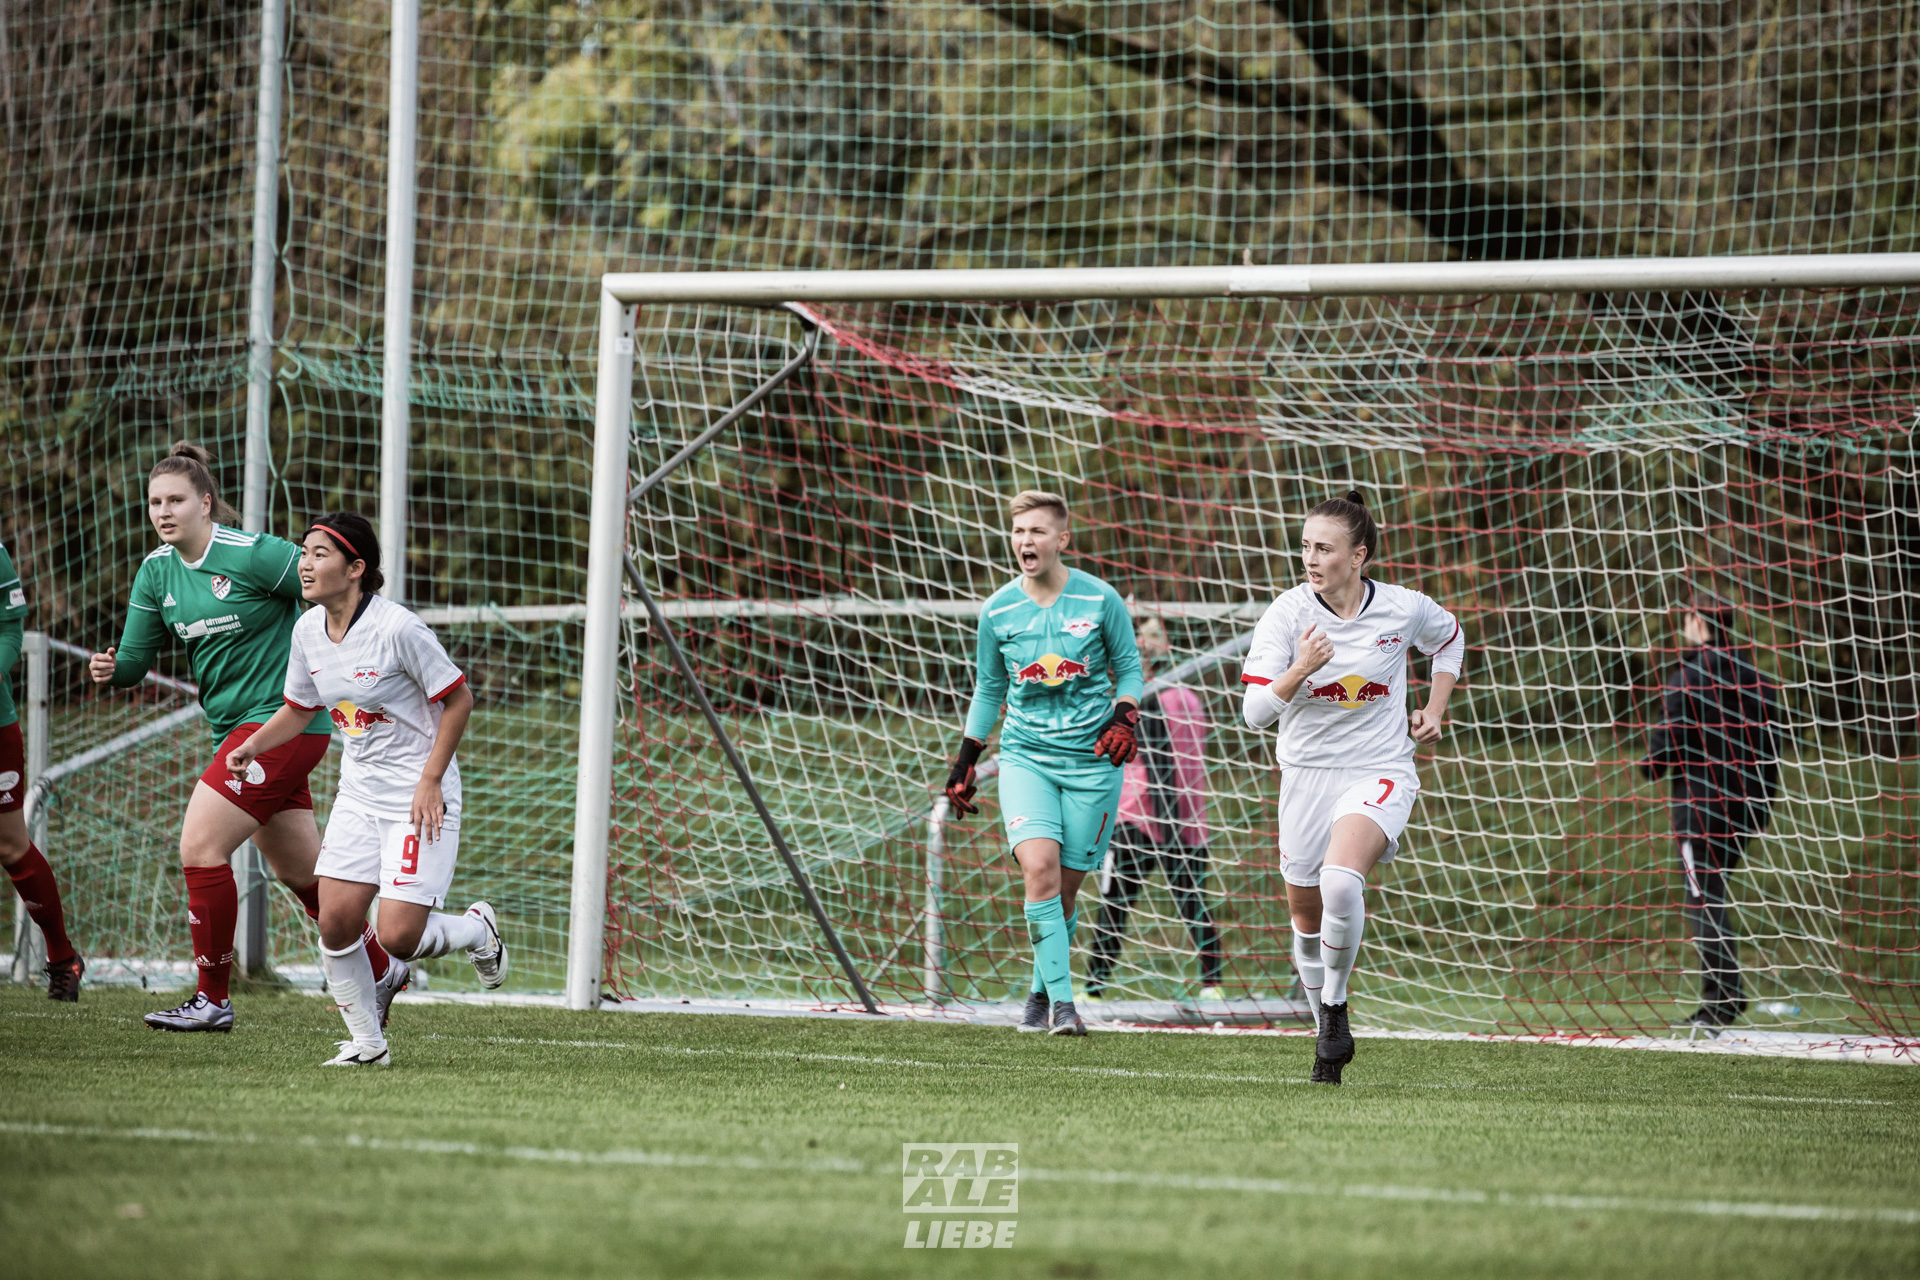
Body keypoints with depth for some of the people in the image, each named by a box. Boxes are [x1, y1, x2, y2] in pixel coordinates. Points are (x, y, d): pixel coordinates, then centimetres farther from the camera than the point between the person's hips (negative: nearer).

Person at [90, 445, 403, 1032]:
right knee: (300, 872, 16)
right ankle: (380, 971, 34)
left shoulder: (252, 554, -16)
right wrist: (111, 670, -17)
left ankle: (212, 999, -7)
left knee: (200, 846, -15)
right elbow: (136, 658, 5)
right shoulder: (156, 571, 5)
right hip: (236, 729, 8)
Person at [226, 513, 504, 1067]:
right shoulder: (308, 630, 1)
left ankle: (476, 930, 19)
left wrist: (430, 780, -14)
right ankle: (367, 1042, 12)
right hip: (359, 793, 6)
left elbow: (459, 699, -12)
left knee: (398, 937, -14)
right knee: (335, 922, -6)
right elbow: (299, 709, 17)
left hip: (420, 797, -6)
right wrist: (252, 746, 0)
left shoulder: (398, 628, -19)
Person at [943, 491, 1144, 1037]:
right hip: (1025, 756, 1)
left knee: (1065, 888, 1)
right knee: (1039, 869, -19)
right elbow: (989, 689, 15)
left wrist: (1124, 716, -9)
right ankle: (1061, 1001, -19)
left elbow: (1128, 667, 9)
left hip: (1091, 758, -1)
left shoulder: (1100, 600, -4)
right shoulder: (998, 611, 2)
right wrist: (965, 762, 15)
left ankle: (1041, 993, 21)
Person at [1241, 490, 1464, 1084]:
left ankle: (1335, 1003, -9)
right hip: (1306, 773, 2)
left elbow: (1449, 638, 17)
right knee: (1305, 912, 11)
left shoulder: (1403, 608, -8)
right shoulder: (1286, 614, -10)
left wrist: (1434, 711, 8)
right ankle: (1326, 1030, 34)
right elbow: (1255, 712, -15)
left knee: (1340, 881, -29)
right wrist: (1301, 670, -30)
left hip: (1380, 773, -2)